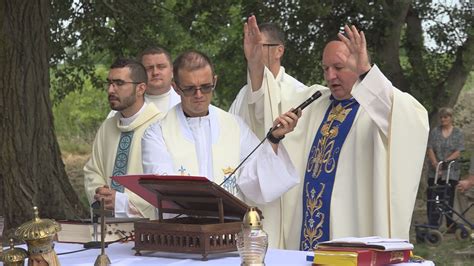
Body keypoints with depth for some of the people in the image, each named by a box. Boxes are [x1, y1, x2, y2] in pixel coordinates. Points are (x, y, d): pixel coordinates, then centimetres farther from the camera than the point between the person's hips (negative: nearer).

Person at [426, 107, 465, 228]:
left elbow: (458, 152, -4)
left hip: (451, 172, -1)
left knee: (448, 199, 1)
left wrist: (445, 161, -17)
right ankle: (432, 225, 1)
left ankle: (451, 225, 9)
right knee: (432, 199, -3)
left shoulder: (458, 133, 3)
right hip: (434, 173, 1)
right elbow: (429, 150, 0)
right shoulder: (435, 132, 5)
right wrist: (435, 164, -13)